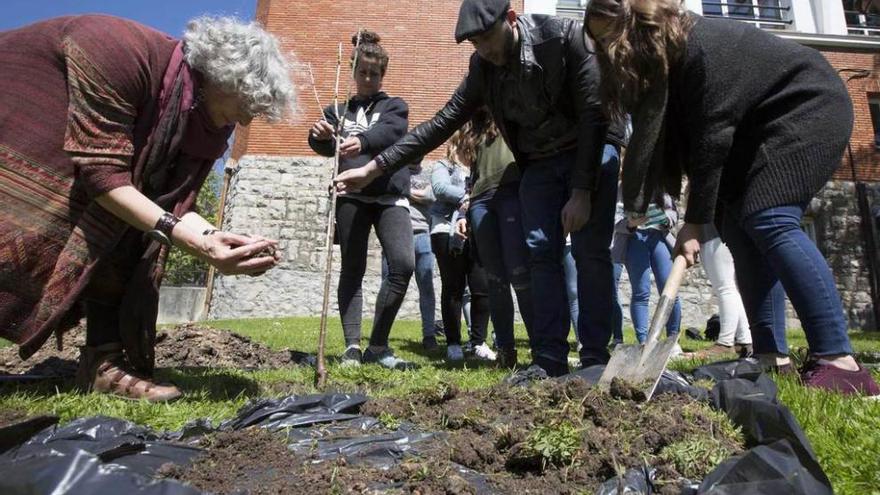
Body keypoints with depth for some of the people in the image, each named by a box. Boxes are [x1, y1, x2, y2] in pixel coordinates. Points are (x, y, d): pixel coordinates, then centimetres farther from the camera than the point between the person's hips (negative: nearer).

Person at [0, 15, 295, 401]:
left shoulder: (209, 115, -13)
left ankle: (104, 360, -8)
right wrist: (183, 236, -47)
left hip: (77, 143, 7)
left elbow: (170, 200, -14)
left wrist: (211, 236, -33)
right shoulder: (122, 54, -36)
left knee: (126, 228, -8)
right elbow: (101, 170, -38)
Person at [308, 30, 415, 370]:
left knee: (403, 264, -16)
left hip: (390, 196, -1)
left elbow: (390, 131, -10)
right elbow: (325, 146, 1)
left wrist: (362, 142, -32)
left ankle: (378, 346, -6)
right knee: (352, 269, -1)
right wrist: (318, 135, -25)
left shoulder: (395, 107, 15)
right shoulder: (338, 111, 19)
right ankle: (352, 346, 3)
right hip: (351, 196, 2)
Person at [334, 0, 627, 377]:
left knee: (590, 252, -12)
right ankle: (550, 358, -3)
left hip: (590, 151, -4)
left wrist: (582, 191, -24)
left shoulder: (566, 36, -18)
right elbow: (442, 123, -3)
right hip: (540, 164, 4)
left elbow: (594, 115, -19)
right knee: (541, 253, -7)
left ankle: (595, 358, -3)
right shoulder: (484, 66, -4)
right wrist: (373, 168, -8)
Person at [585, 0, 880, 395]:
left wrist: (694, 222, -25)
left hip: (808, 107, -9)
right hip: (757, 126, 9)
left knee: (769, 221, -25)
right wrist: (636, 207, -11)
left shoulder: (701, 47, -27)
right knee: (738, 226, -5)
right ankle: (771, 359, -5)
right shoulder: (655, 58, 1)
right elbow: (652, 137, -2)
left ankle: (839, 362, -24)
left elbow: (712, 136, -28)